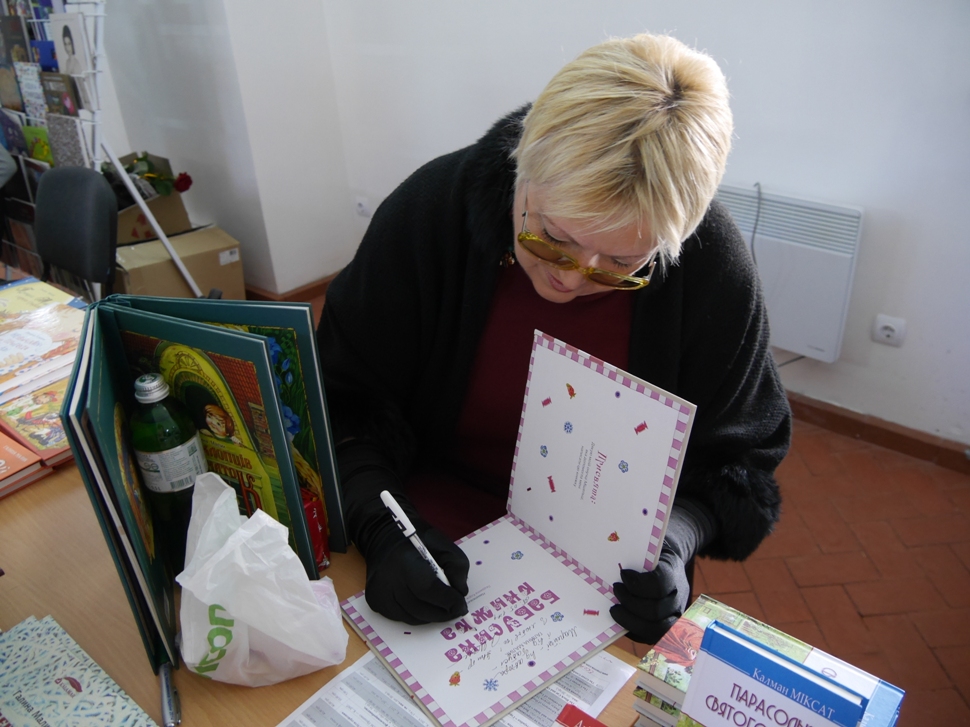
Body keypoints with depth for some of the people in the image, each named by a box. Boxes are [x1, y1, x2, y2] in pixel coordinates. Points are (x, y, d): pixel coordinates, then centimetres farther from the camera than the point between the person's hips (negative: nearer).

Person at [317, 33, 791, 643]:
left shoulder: (713, 266, -17)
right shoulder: (431, 210, -18)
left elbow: (735, 461, -4)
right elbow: (342, 398, -11)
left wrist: (672, 541, -23)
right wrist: (384, 529, -26)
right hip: (439, 529, 0)